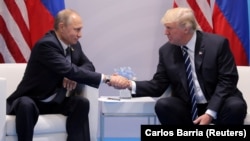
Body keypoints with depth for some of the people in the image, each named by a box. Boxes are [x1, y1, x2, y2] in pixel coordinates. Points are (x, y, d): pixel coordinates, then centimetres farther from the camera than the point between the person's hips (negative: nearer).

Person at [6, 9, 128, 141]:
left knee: (81, 102, -20)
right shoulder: (46, 44, -25)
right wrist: (106, 78, -34)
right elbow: (69, 71, -33)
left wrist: (74, 76, -15)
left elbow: (88, 65, 11)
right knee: (26, 105, -39)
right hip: (32, 100, -7)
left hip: (56, 101, 7)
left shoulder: (74, 45, 1)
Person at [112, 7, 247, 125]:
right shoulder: (166, 51, 0)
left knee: (236, 106, -34)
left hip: (218, 105, -2)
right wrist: (130, 84, -16)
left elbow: (227, 81, -12)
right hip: (187, 107, 2)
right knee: (162, 105, -27)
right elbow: (158, 85, 3)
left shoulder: (218, 44, -10)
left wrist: (210, 113, -23)